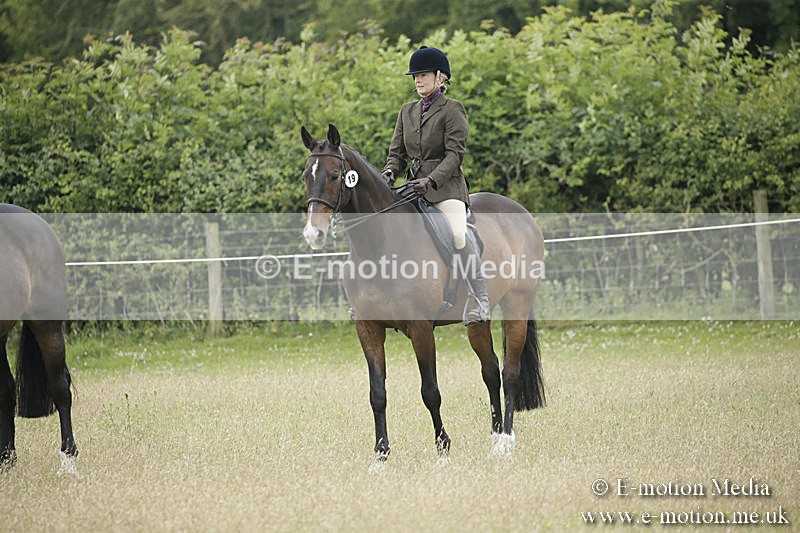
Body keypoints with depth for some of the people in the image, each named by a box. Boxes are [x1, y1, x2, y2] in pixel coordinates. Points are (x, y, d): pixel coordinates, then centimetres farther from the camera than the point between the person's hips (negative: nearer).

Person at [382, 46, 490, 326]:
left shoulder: (452, 110, -2)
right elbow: (397, 151, 17)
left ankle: (479, 298, -32)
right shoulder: (407, 111, 16)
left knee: (458, 234, -29)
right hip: (415, 185, 7)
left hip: (446, 185, -7)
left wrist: (431, 180, -23)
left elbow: (455, 153, -10)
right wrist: (390, 171, -6)